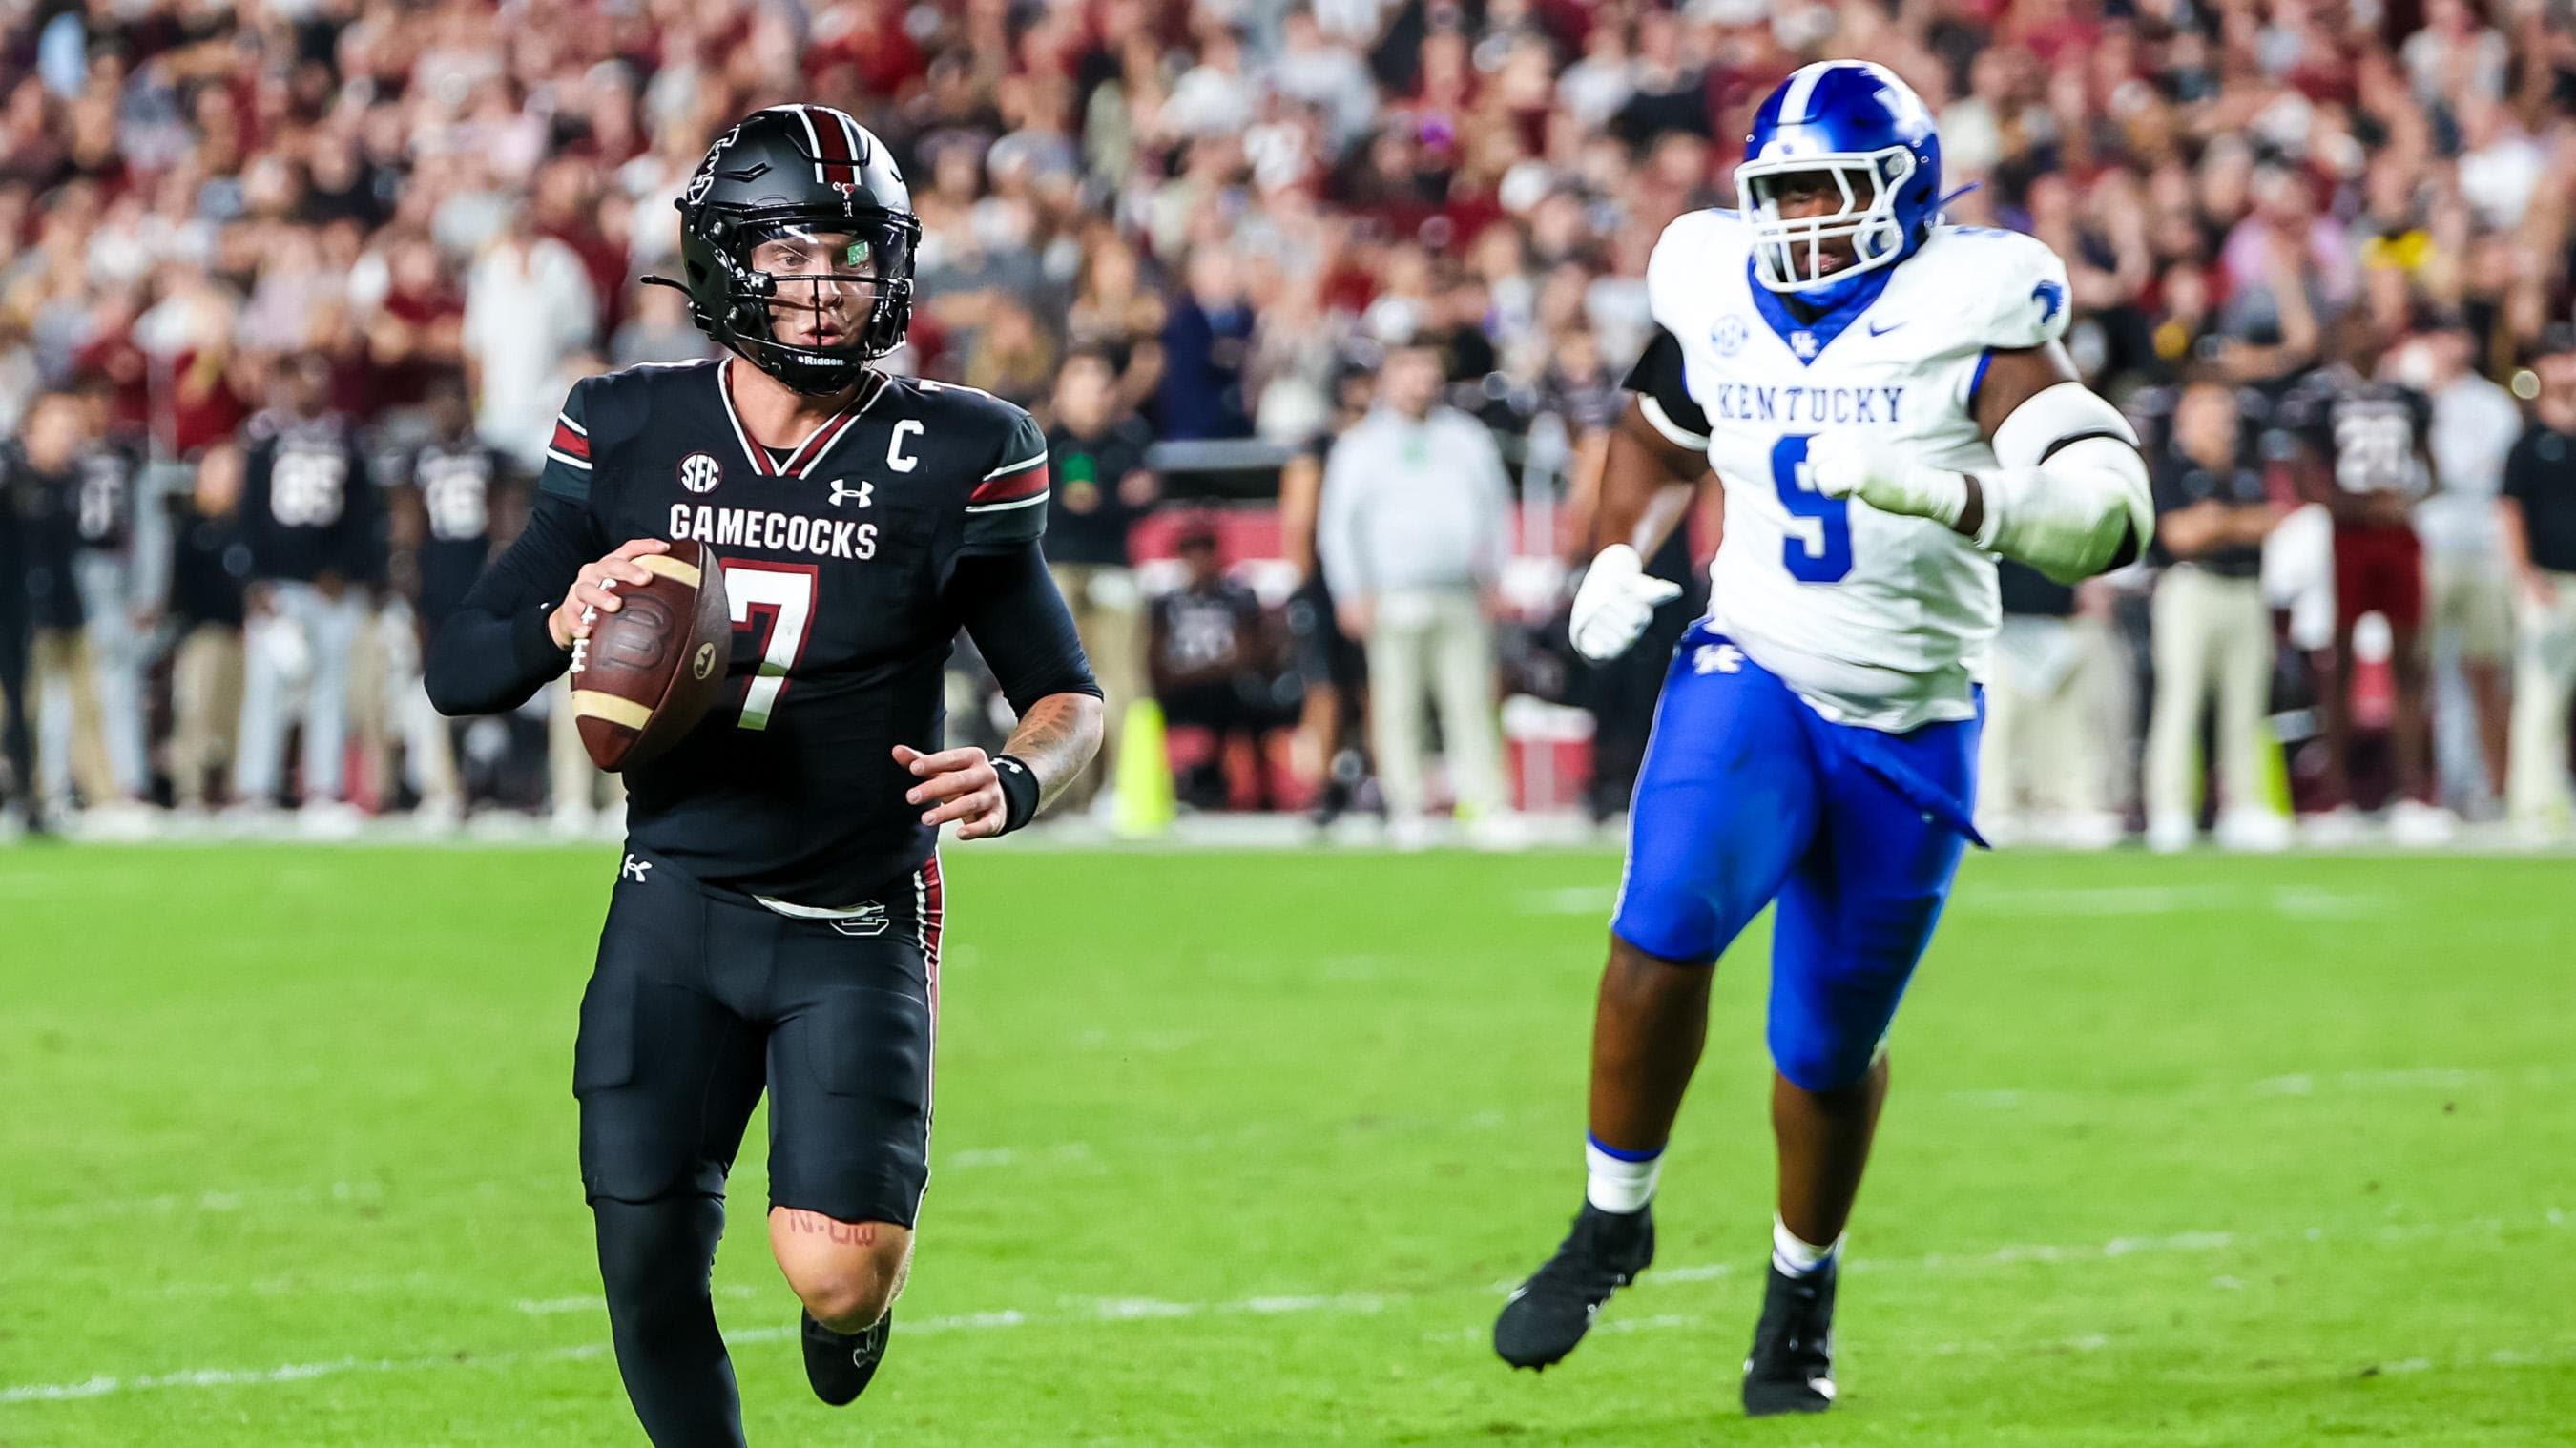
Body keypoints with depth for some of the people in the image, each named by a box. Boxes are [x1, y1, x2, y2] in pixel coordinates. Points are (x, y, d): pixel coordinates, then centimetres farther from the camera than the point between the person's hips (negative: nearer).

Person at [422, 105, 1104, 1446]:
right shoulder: (629, 433, 1)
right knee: (650, 1272, -3)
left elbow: (1068, 694, 4)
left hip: (857, 926, -2)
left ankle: (853, 1291, 23)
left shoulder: (953, 457, -3)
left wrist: (1018, 780, -18)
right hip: (677, 904, 2)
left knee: (835, 1271, -15)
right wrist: (566, 619, -18)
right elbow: (458, 670, 4)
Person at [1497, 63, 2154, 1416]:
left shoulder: (1971, 317, -11)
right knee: (1665, 935, -25)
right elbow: (1655, 435, 24)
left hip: (1909, 729, -1)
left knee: (1831, 1047, 7)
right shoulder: (1719, 302, 1)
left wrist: (1950, 495, -37)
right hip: (1752, 679, 1)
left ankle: (1803, 1287, 34)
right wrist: (1620, 556, 6)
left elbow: (2108, 510, -22)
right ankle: (1612, 1218, -4)